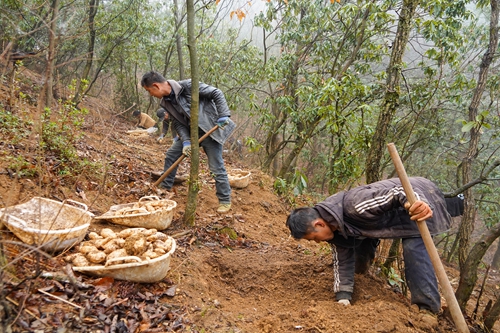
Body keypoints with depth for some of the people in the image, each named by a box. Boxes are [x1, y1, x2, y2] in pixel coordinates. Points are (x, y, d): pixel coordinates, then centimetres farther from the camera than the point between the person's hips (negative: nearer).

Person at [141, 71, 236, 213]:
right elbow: (178, 123, 1)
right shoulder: (166, 102, 0)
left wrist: (223, 115, -25)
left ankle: (225, 201, 10)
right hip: (190, 132, 7)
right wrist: (185, 141, -14)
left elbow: (216, 93, -18)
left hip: (210, 129, -7)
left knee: (217, 167, -4)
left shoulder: (187, 86, -22)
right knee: (171, 155, 9)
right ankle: (165, 187, 27)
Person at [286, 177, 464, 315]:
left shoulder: (356, 205, -41)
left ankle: (428, 308, -14)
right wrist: (343, 297, -6)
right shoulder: (334, 226, -12)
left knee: (414, 248, -25)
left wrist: (412, 202, -63)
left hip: (419, 195, -8)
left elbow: (400, 190, -42)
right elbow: (342, 261, -4)